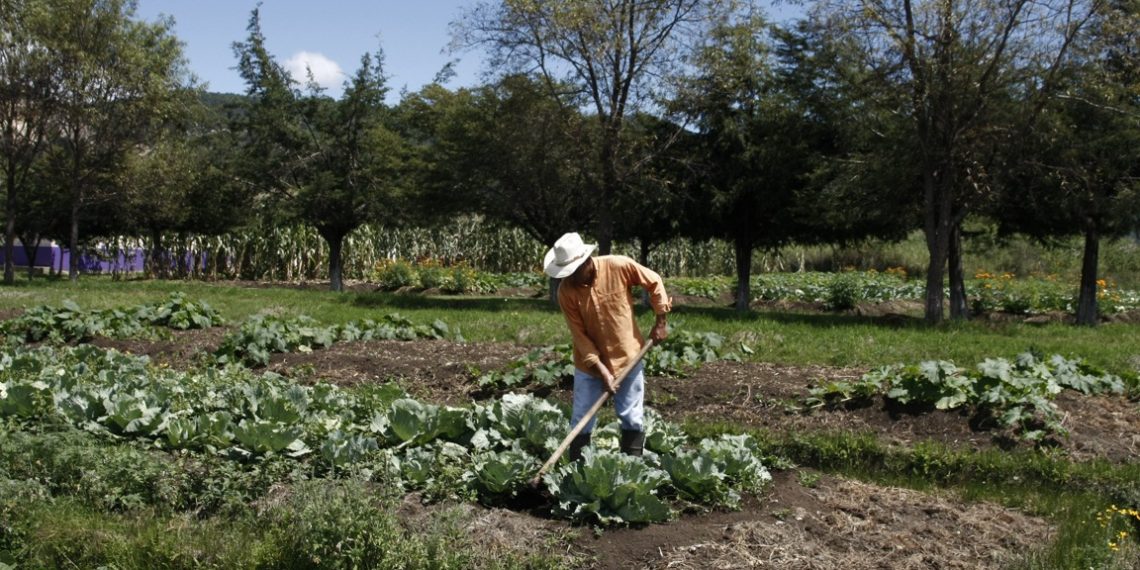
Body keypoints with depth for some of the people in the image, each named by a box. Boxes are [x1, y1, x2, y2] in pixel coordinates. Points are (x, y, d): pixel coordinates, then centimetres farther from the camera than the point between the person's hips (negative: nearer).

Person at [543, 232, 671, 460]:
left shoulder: (619, 266, -19)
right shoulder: (566, 290, -17)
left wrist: (660, 322, -1)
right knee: (582, 422, 4)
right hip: (589, 363, 0)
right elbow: (579, 336, -13)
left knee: (633, 419, 8)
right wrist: (602, 371, -17)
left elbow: (654, 282, -3)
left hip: (628, 356, 0)